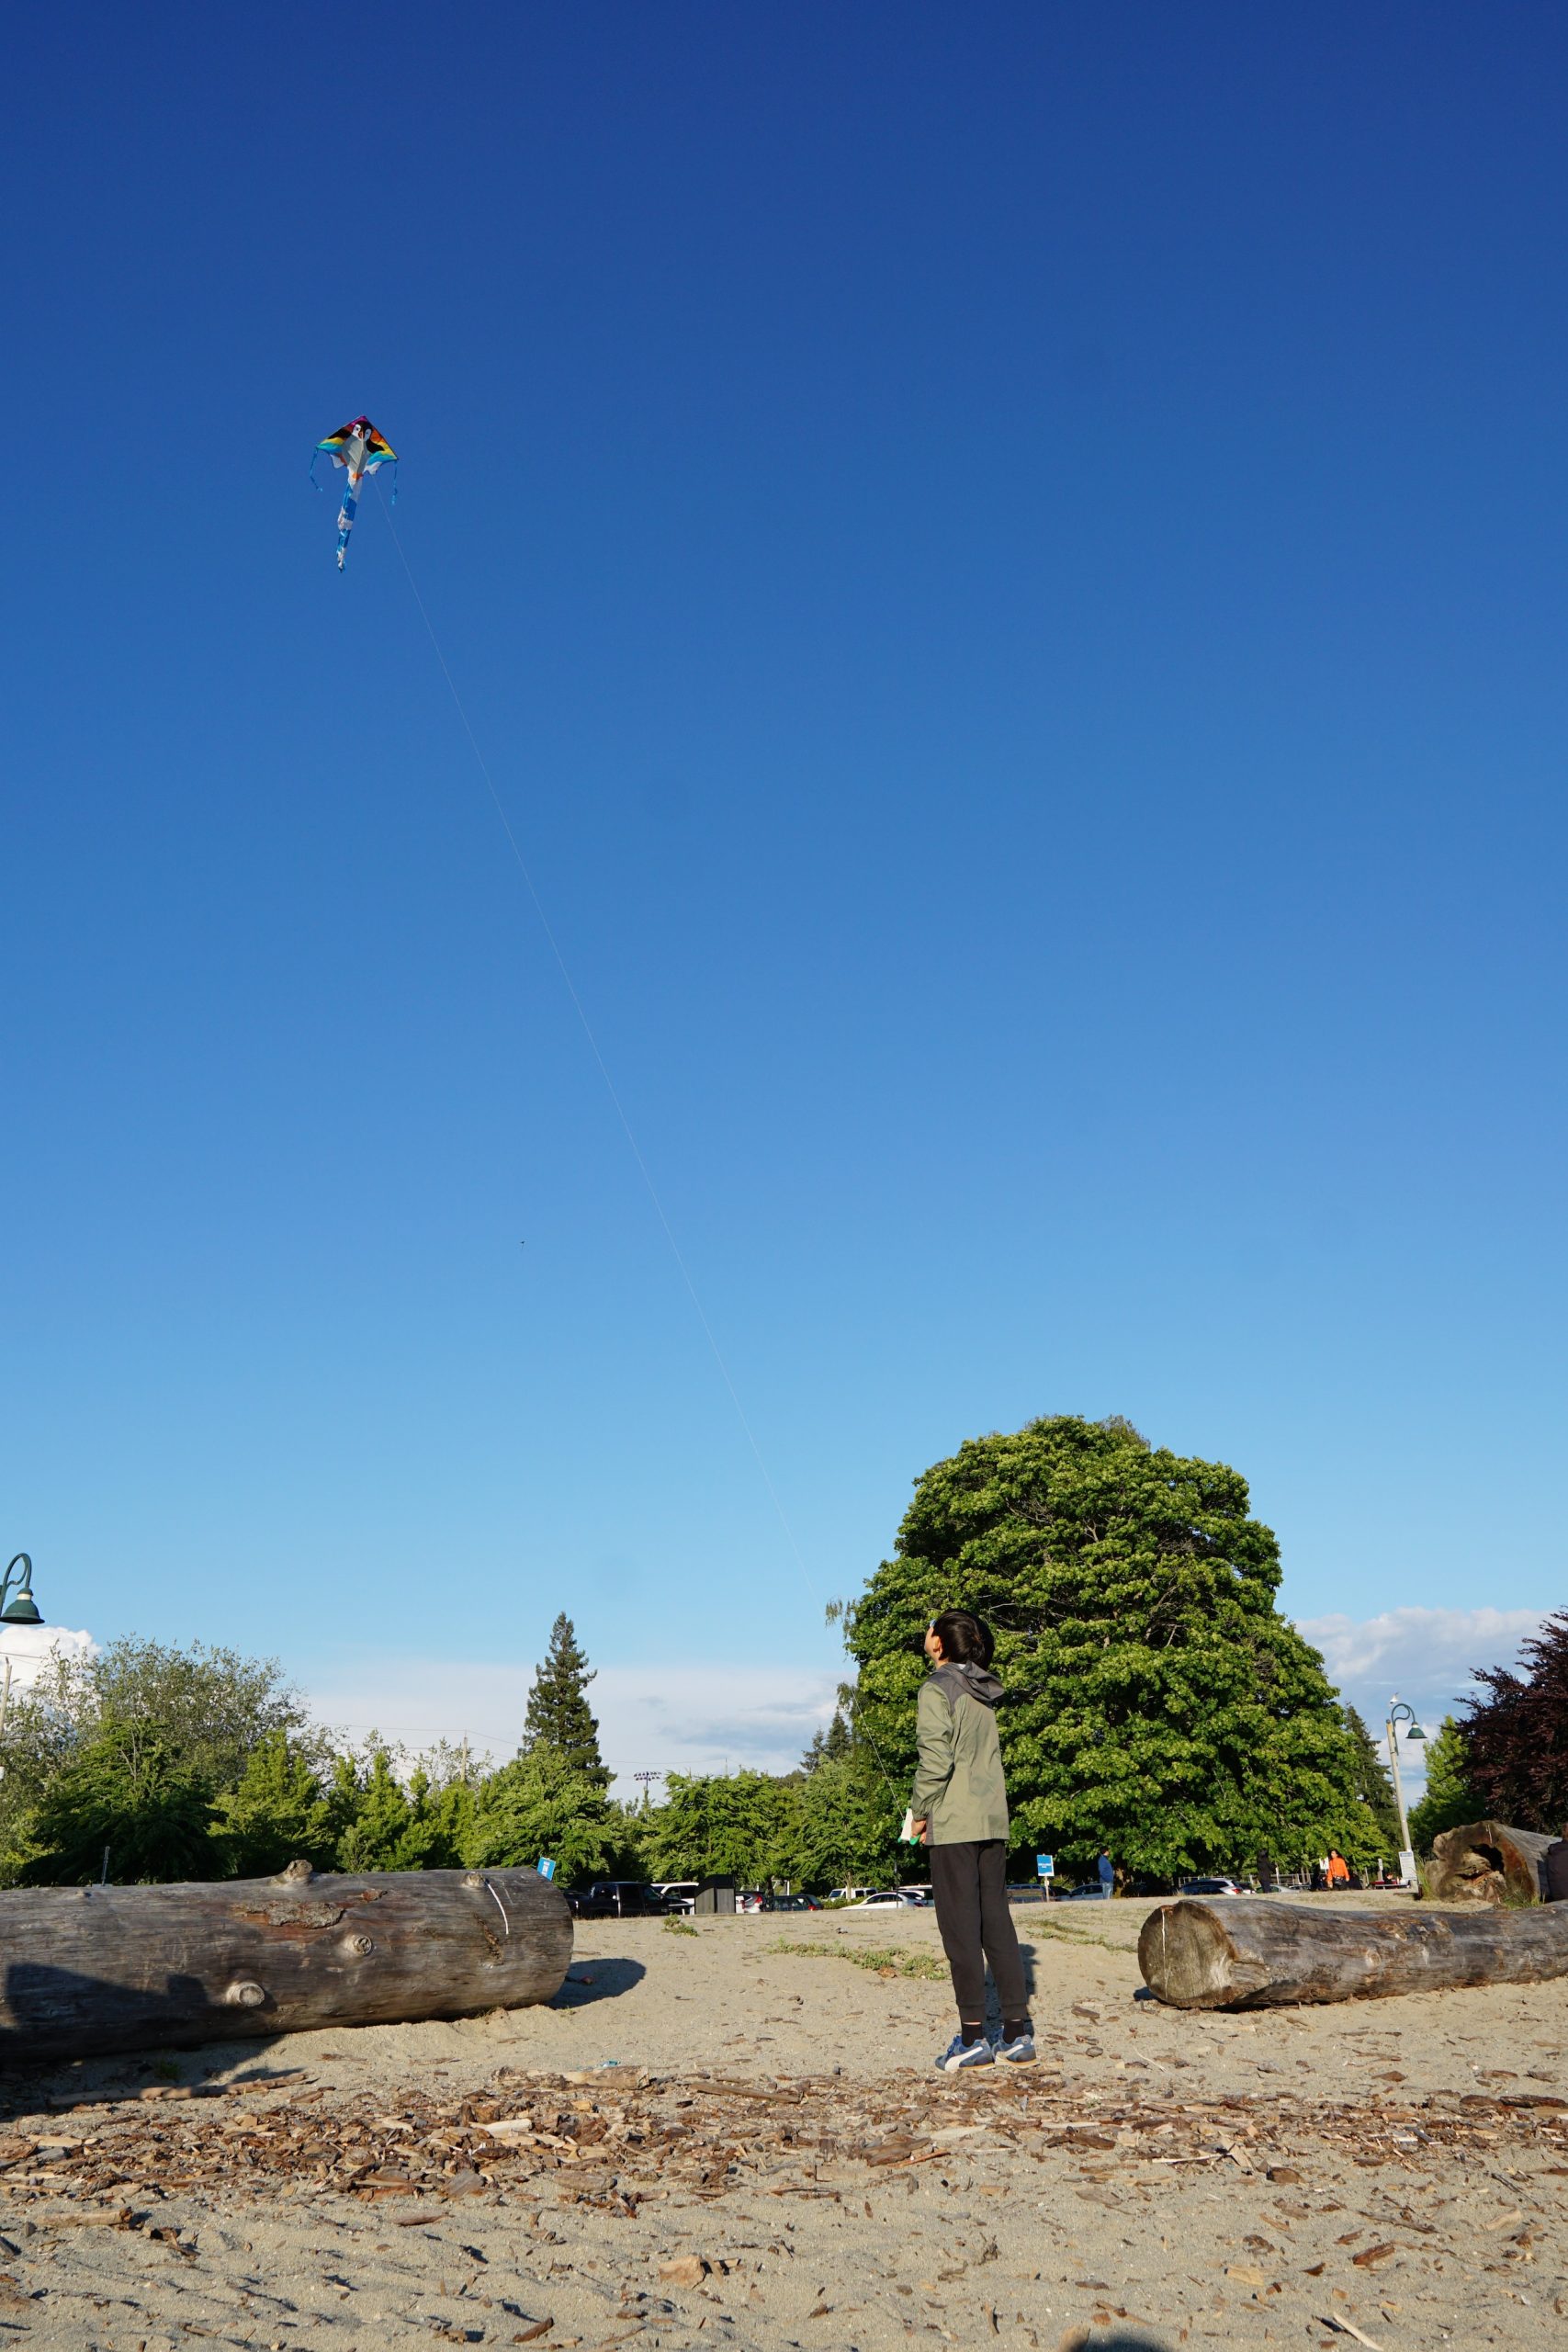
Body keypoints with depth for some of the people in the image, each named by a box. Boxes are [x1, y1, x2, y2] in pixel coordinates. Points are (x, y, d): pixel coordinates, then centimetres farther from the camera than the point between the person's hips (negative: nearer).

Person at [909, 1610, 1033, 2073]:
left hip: (954, 1824, -7)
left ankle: (973, 2036, 0)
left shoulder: (937, 1688, -9)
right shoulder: (984, 1691, 13)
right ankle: (1018, 2033, 9)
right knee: (997, 1921, 9)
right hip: (993, 1820, 7)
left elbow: (935, 1759, -17)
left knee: (961, 1928, -2)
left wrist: (920, 1811, -5)